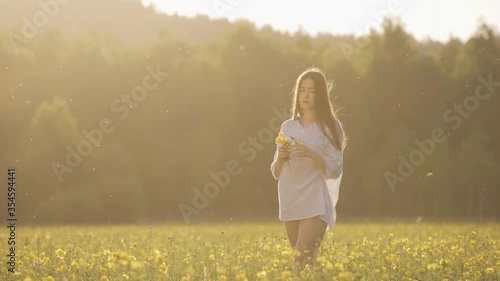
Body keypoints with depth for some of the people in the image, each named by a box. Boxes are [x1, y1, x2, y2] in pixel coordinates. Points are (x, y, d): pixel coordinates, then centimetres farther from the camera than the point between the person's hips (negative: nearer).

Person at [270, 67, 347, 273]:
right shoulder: (288, 127, 10)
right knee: (305, 262, 11)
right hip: (290, 204, 5)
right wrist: (280, 156, -9)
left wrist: (311, 154, -21)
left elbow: (335, 171, -7)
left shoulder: (329, 127, -2)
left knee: (302, 262, -17)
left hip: (315, 204, -5)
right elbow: (276, 173, 11)